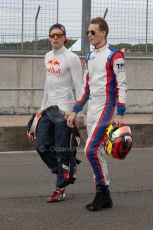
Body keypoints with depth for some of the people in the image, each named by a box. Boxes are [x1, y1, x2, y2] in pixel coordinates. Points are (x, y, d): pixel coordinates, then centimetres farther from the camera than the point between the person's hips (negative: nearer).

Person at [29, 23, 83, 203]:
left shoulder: (71, 58, -8)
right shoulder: (48, 57, 15)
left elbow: (79, 86, -10)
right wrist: (43, 106, 22)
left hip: (64, 108, -8)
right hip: (49, 107, 8)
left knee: (61, 149, -5)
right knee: (41, 146, 6)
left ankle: (61, 189, 3)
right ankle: (64, 173, 24)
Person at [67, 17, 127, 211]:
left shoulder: (114, 56, -10)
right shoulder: (89, 57, 14)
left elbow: (122, 86, -13)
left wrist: (120, 115, -19)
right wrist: (75, 111, 16)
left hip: (106, 108, -8)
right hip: (91, 109, 8)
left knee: (91, 150, -17)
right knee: (97, 152, 9)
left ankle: (102, 190, -3)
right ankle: (104, 198, 15)